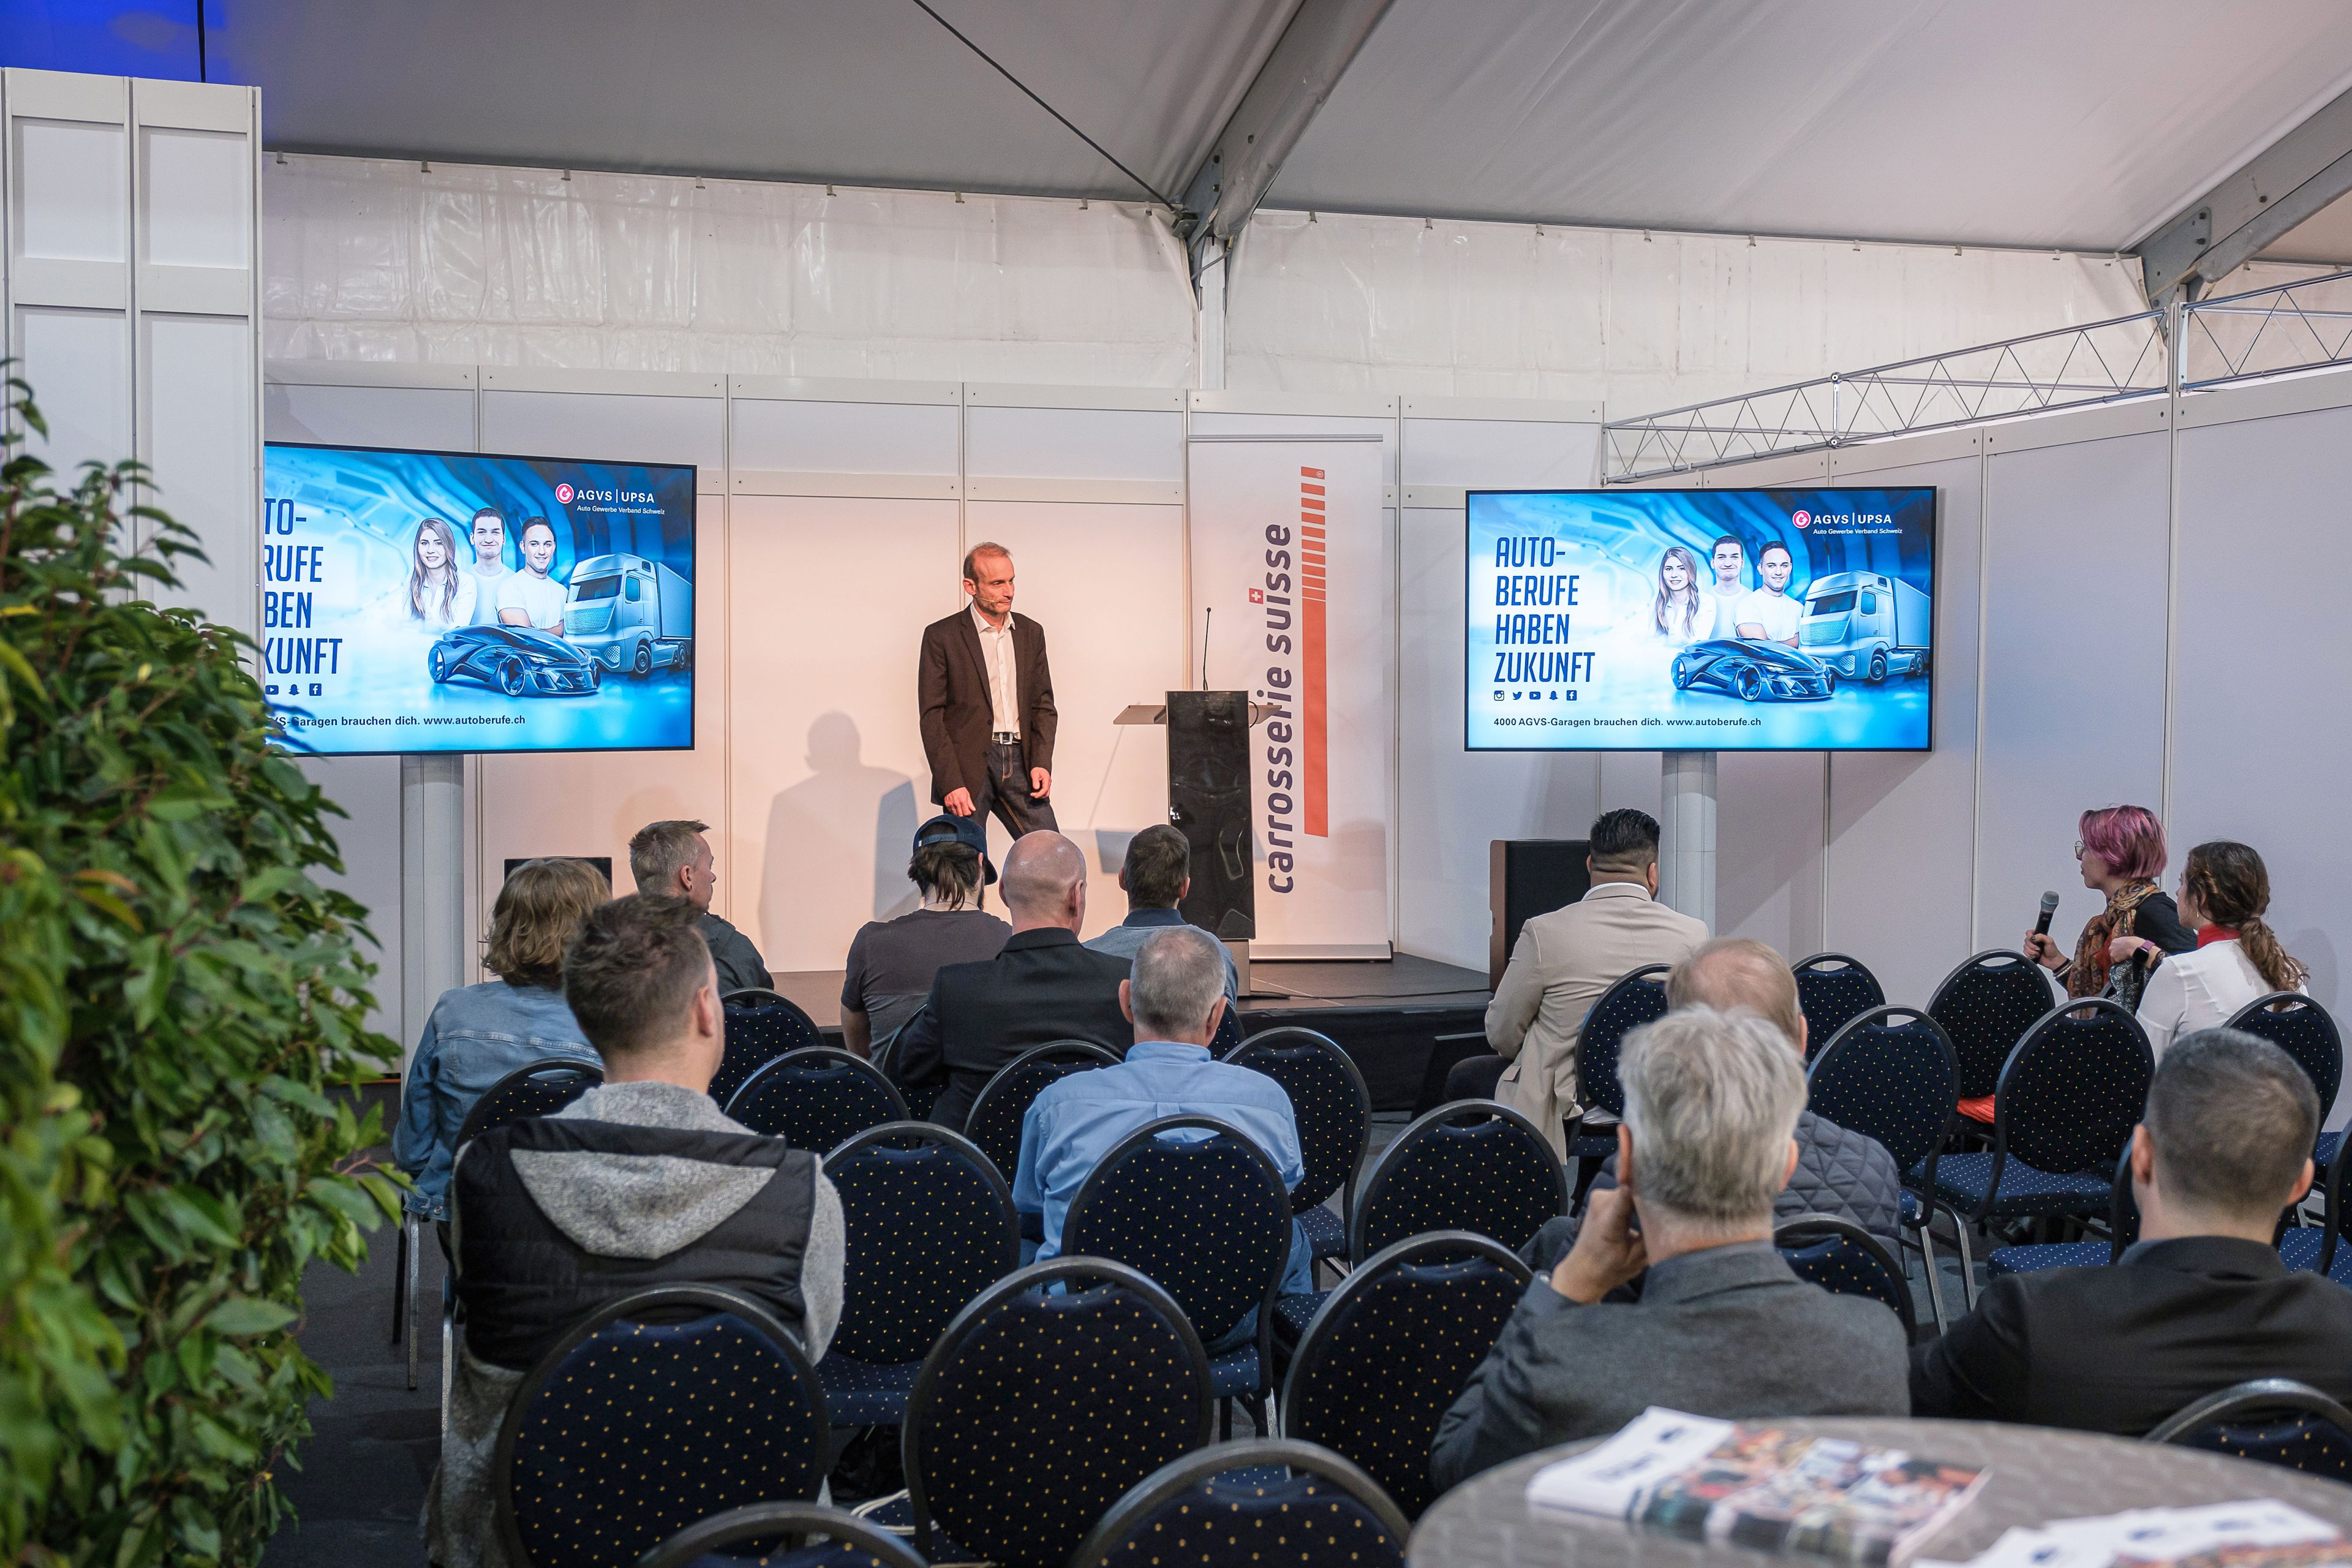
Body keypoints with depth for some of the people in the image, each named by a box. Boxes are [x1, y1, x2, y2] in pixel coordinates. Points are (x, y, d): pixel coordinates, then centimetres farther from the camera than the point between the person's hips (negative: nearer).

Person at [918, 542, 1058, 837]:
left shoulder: (1031, 633, 13)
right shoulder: (942, 636, -2)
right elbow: (932, 718, -5)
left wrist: (1042, 763, 0)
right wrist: (950, 784, -13)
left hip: (1020, 760, 4)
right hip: (967, 766, -4)